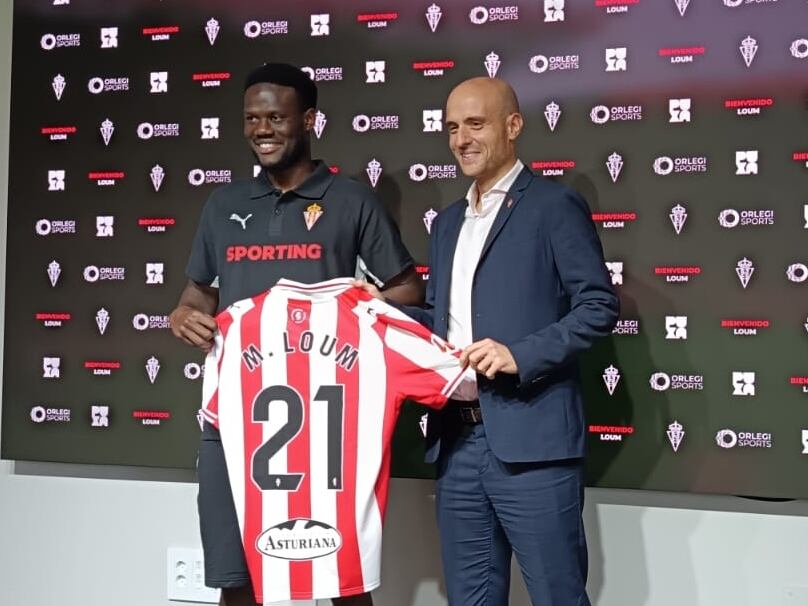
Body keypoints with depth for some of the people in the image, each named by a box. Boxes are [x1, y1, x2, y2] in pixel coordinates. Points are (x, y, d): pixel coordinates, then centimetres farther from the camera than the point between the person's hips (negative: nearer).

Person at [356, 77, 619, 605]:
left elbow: (599, 305, -8)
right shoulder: (448, 223, 20)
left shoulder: (554, 205, -2)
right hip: (456, 440, 7)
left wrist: (520, 354, -18)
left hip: (530, 438, -7)